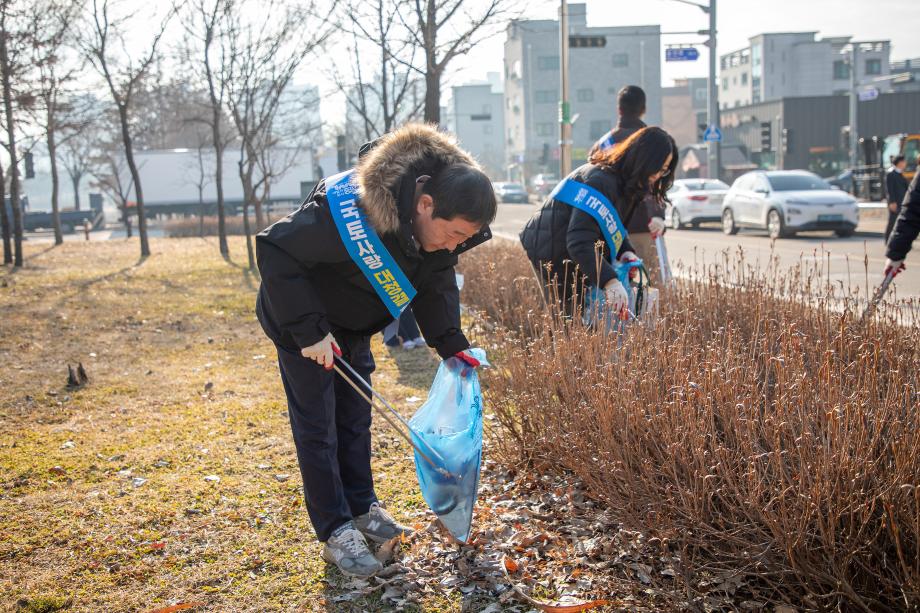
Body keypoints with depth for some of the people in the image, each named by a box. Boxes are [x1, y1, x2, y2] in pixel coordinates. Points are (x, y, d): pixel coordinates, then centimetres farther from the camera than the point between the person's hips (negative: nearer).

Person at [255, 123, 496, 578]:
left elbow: (435, 285, -1)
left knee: (356, 416, 15)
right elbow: (275, 252, -35)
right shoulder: (349, 212, -41)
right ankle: (336, 532, 8)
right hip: (304, 325, -7)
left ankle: (362, 507, 31)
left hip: (354, 327, 7)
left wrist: (451, 345, -11)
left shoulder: (438, 225, -17)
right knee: (318, 426, -1)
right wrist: (308, 330, -34)